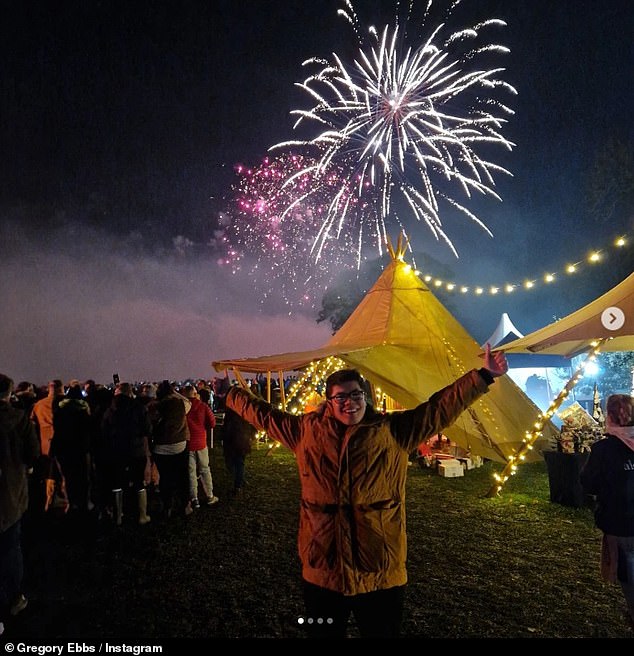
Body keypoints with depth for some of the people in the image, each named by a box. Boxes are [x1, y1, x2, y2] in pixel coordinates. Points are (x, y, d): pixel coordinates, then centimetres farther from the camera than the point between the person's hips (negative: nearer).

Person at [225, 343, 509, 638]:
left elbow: (439, 408, -4)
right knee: (323, 633, 21)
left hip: (380, 574, -1)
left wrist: (483, 376, -8)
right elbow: (266, 415, 14)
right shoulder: (307, 430, 1)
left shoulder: (393, 431, -2)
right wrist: (233, 395, 21)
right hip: (322, 572, 1)